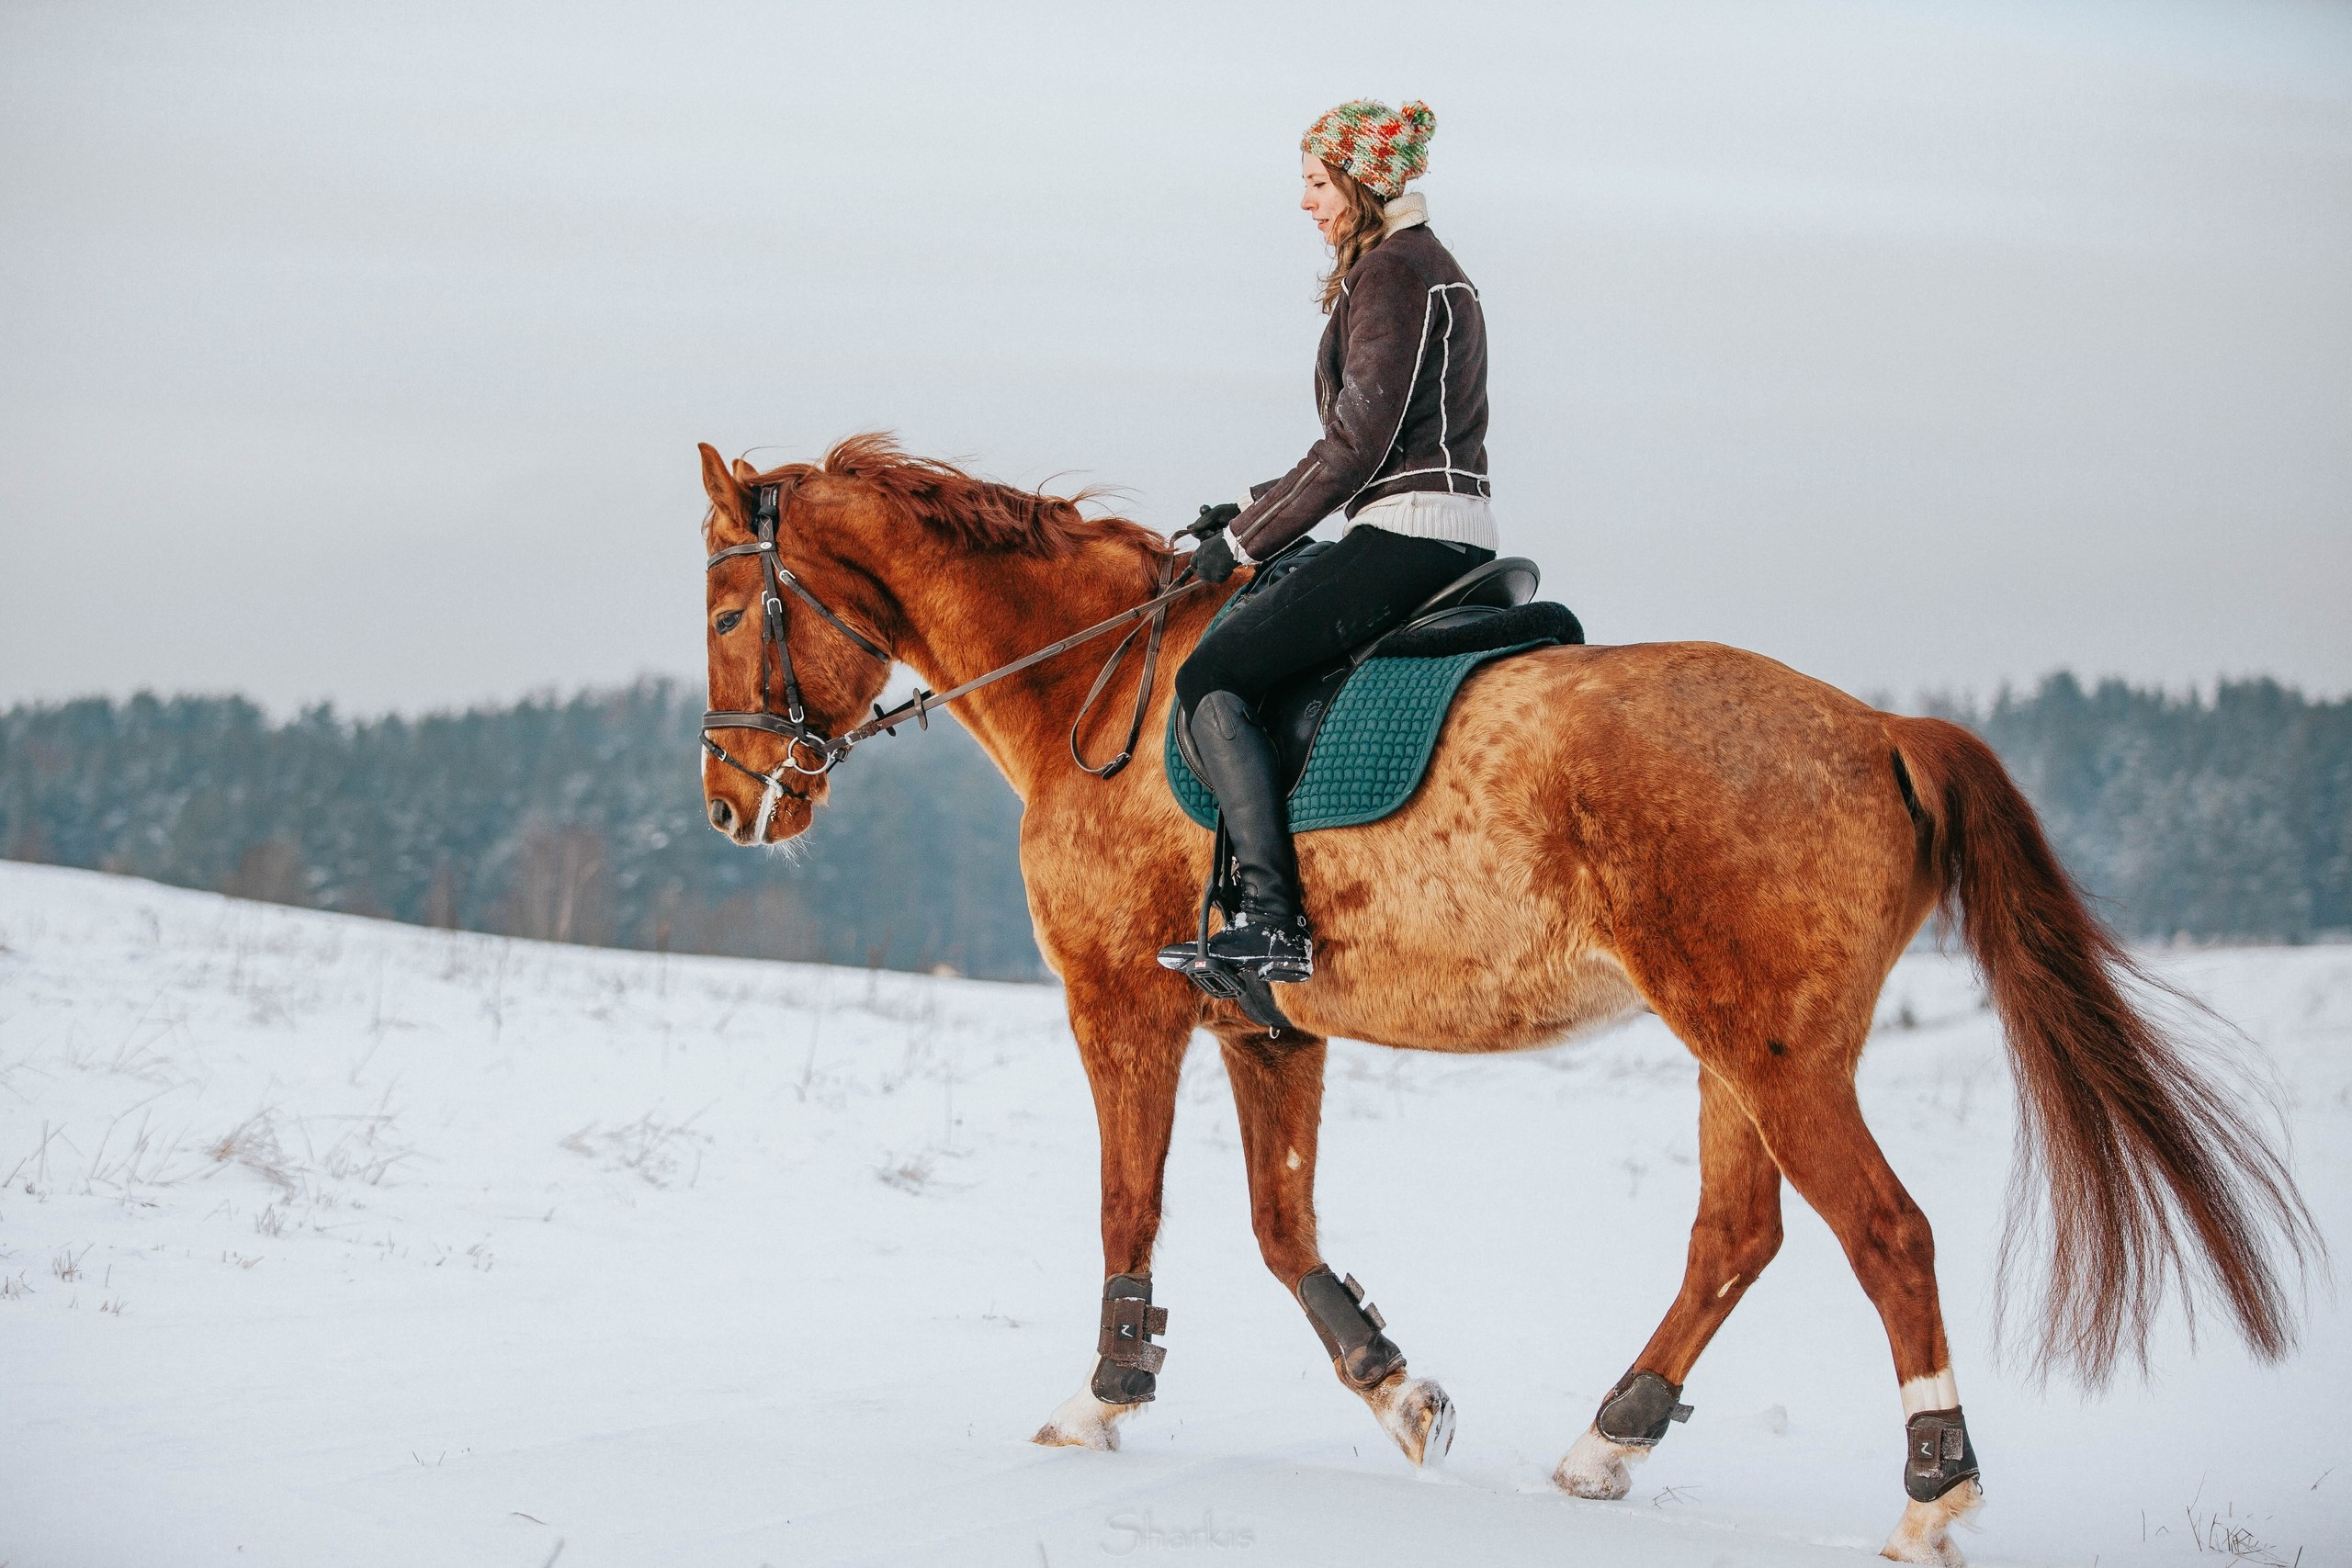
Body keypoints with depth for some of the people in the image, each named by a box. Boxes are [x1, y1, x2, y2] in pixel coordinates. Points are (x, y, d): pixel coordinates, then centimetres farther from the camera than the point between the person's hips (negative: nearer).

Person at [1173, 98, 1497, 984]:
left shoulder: (1389, 272, -12)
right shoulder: (1431, 267, 21)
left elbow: (1357, 443, -17)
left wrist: (1247, 538, -9)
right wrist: (1259, 510, 18)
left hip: (1406, 538, -11)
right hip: (1454, 540, 11)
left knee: (1211, 679, -11)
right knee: (1253, 659, 23)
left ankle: (1274, 924, -20)